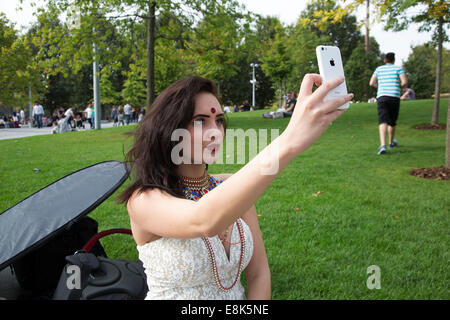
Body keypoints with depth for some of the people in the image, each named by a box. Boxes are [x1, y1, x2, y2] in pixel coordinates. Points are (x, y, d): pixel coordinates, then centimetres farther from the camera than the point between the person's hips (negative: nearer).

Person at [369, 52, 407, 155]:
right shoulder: (398, 68, 8)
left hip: (382, 96, 0)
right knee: (392, 121, 17)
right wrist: (399, 86, 18)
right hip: (395, 97, 0)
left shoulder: (379, 69, 13)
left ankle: (382, 145, -30)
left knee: (383, 121, -12)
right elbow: (405, 82, -4)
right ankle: (391, 142, 36)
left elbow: (371, 83, 10)